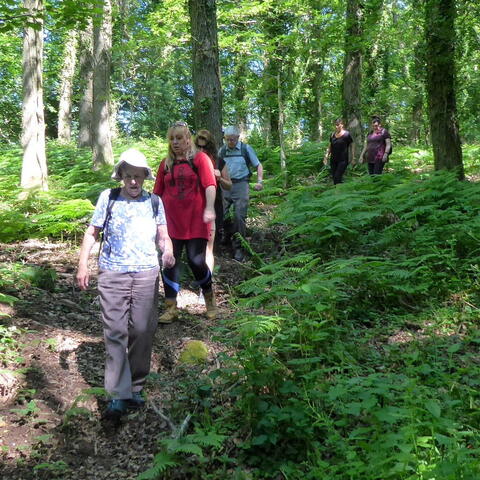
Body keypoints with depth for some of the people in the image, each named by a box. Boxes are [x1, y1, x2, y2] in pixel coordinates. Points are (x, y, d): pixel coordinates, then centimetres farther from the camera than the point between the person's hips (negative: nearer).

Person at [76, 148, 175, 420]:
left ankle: (136, 387, 20)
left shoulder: (154, 202, 8)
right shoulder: (108, 198, 4)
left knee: (142, 331, 4)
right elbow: (92, 233, 9)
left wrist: (168, 252, -11)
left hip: (147, 274, 1)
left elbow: (163, 236, 10)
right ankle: (119, 395, 0)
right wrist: (83, 264, 3)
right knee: (115, 332, -3)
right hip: (112, 274, -1)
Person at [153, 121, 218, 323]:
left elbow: (210, 184, -12)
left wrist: (209, 208, -25)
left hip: (195, 221, -4)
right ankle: (171, 307, 11)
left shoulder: (200, 158, 1)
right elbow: (158, 192, 15)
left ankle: (209, 297, 22)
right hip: (171, 221, 4)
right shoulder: (166, 163, 13)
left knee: (196, 261, -5)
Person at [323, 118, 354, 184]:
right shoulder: (332, 135, 7)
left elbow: (351, 146, 0)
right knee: (334, 178, 6)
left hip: (343, 160, -5)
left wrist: (352, 158, -2)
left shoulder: (346, 134, -6)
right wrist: (326, 156, 7)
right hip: (333, 160, 5)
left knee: (337, 178, -13)